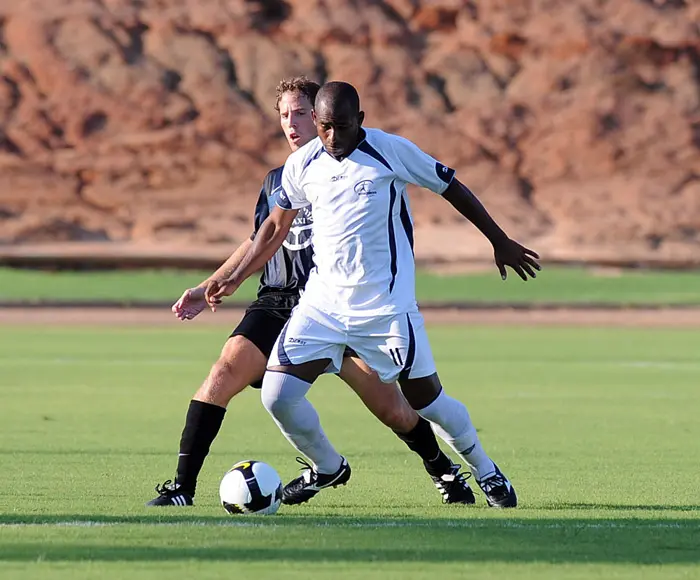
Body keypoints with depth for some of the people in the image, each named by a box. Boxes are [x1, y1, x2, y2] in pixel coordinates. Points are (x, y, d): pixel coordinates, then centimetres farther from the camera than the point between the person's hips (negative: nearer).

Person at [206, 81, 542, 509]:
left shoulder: (392, 151, -8)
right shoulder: (302, 165, 3)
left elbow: (452, 188, 2)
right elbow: (276, 227, 18)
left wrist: (500, 242, 8)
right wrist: (235, 279, 16)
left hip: (387, 307, -3)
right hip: (323, 301, 3)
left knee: (427, 399, 1)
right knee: (277, 395, -8)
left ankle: (487, 474, 27)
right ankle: (328, 468, 19)